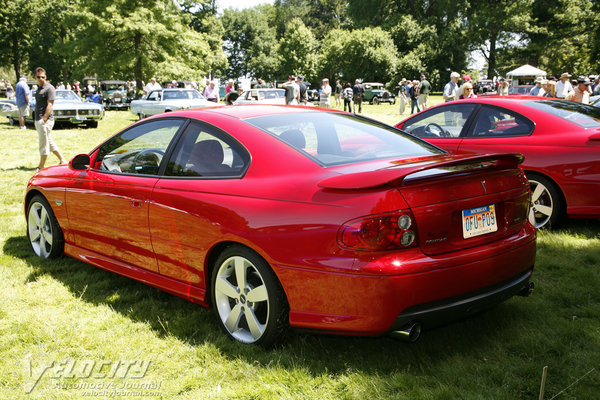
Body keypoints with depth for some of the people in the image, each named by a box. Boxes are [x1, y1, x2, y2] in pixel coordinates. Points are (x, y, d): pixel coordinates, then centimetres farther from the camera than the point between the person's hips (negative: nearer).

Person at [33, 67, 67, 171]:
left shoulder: (49, 88, -11)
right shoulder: (39, 88, 17)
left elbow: (49, 105, -17)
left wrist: (44, 119, -22)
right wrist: (37, 121, 16)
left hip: (45, 120, -10)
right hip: (38, 120, 10)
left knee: (44, 143, -2)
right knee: (49, 142, 14)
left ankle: (41, 166, 4)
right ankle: (62, 160, 21)